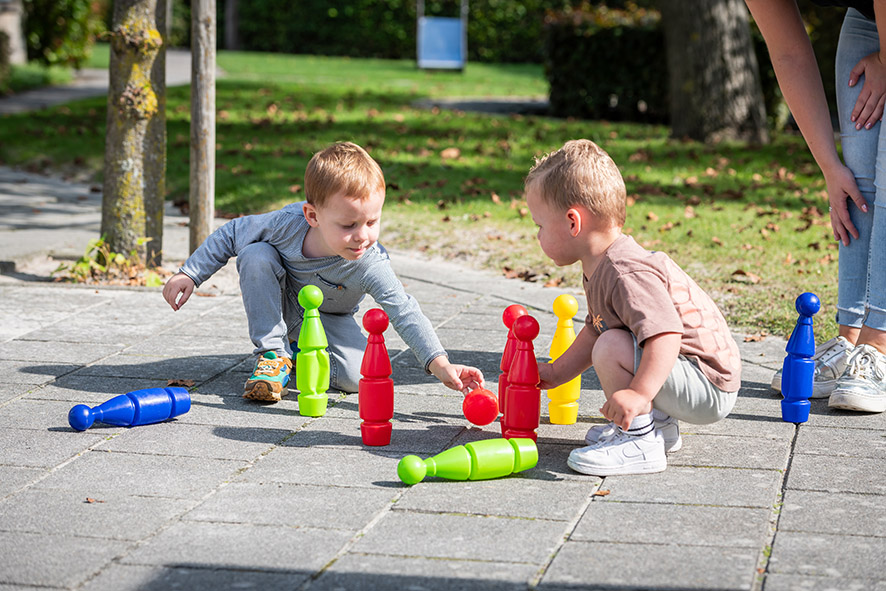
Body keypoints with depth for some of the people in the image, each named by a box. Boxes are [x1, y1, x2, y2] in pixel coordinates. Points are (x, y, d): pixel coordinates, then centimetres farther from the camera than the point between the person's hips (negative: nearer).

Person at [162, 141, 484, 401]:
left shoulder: (370, 264, -35)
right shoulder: (286, 224, -33)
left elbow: (405, 313, -38)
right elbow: (232, 234, -16)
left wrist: (440, 365, -50)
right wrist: (189, 274, -13)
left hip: (329, 321, 0)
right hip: (278, 308, 0)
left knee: (358, 376, -27)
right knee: (255, 255, -30)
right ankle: (273, 355, -16)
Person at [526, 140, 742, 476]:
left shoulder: (628, 274, -26)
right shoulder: (599, 269, 7)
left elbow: (667, 335, -37)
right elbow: (594, 330, 22)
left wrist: (640, 394, -46)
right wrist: (556, 372, 23)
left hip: (710, 390, -11)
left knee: (612, 348, -26)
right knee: (607, 341, 25)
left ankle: (641, 443, -14)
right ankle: (659, 424, 22)